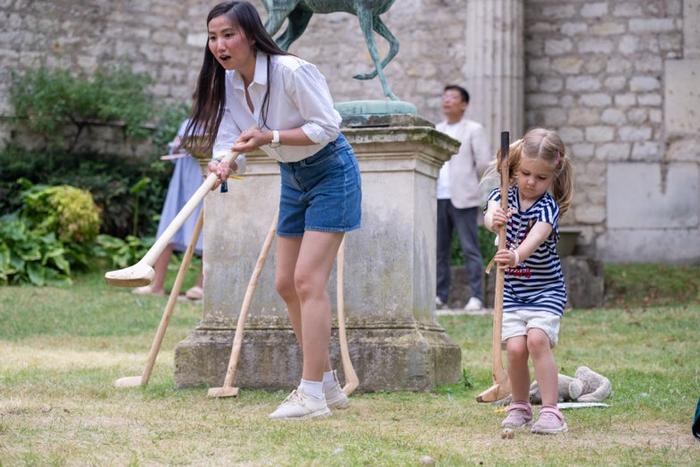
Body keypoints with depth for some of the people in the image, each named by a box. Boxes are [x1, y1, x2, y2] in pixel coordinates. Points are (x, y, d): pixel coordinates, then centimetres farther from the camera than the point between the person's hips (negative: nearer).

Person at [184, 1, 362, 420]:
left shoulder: (292, 71, -26)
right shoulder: (228, 83, -4)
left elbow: (327, 126, -23)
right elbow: (231, 138, -8)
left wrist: (270, 137, -31)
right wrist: (224, 164, -30)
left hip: (331, 173, -8)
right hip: (293, 178, 9)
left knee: (308, 279, -16)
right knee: (286, 283, 9)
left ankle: (312, 395, -13)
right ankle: (328, 384, 21)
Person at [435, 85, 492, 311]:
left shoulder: (473, 130, 4)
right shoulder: (436, 131, 19)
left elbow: (484, 162, -1)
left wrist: (468, 181, 7)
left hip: (462, 198, -5)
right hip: (438, 197, 5)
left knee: (470, 249, -7)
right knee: (439, 250, 4)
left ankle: (476, 297, -8)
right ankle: (440, 296, 8)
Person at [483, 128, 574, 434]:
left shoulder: (548, 207, -14)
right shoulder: (504, 197, -3)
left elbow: (535, 237, -34)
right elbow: (489, 216, -26)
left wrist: (517, 255, -55)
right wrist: (494, 220, -51)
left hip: (546, 289, -3)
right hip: (512, 291, 3)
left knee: (537, 339, -22)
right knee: (515, 346, -10)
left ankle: (550, 410, -16)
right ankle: (519, 407, 12)